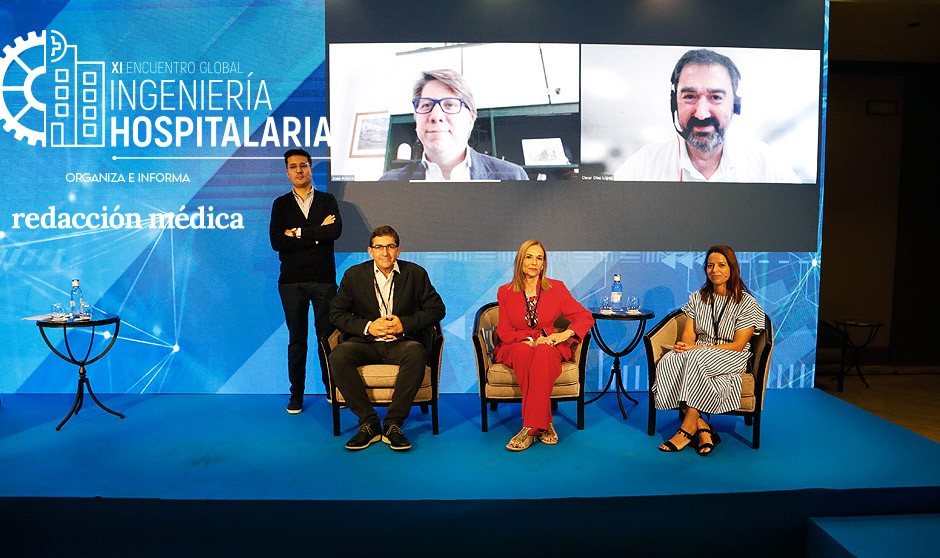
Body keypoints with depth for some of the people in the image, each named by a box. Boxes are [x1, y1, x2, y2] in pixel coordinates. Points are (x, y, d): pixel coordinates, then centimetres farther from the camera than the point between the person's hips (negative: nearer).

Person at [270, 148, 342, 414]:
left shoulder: (327, 200, 7)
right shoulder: (281, 204, 7)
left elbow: (335, 231, -12)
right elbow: (277, 242, -7)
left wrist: (299, 233, -11)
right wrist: (317, 233, -10)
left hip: (324, 280, 0)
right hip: (292, 281, 1)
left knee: (327, 336, 6)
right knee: (296, 339, 7)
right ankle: (296, 394, 17)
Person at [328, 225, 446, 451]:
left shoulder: (415, 273, 4)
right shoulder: (354, 275, 5)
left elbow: (437, 309, 4)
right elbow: (336, 313, 5)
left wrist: (405, 323, -10)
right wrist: (367, 327, -11)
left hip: (402, 342, -1)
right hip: (366, 343, 1)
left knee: (416, 354, -36)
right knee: (337, 357, -29)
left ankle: (393, 424, -23)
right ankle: (369, 422, -17)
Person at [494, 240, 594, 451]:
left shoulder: (556, 288, 4)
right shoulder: (505, 292, 4)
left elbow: (586, 316, 3)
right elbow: (504, 332, 3)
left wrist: (566, 334, -16)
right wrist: (530, 339, -15)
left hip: (548, 348, 0)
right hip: (515, 348, 0)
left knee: (543, 352, -37)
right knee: (524, 351, -37)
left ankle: (530, 427, -38)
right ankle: (544, 424, -33)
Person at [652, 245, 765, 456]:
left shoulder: (746, 302, -1)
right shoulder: (697, 297, 13)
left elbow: (738, 345, -8)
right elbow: (688, 334, 6)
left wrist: (698, 348, -19)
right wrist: (685, 346, -21)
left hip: (731, 358, -4)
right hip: (698, 354, 4)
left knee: (695, 358, -37)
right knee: (668, 361, -31)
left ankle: (688, 429, -31)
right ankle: (702, 428, -31)